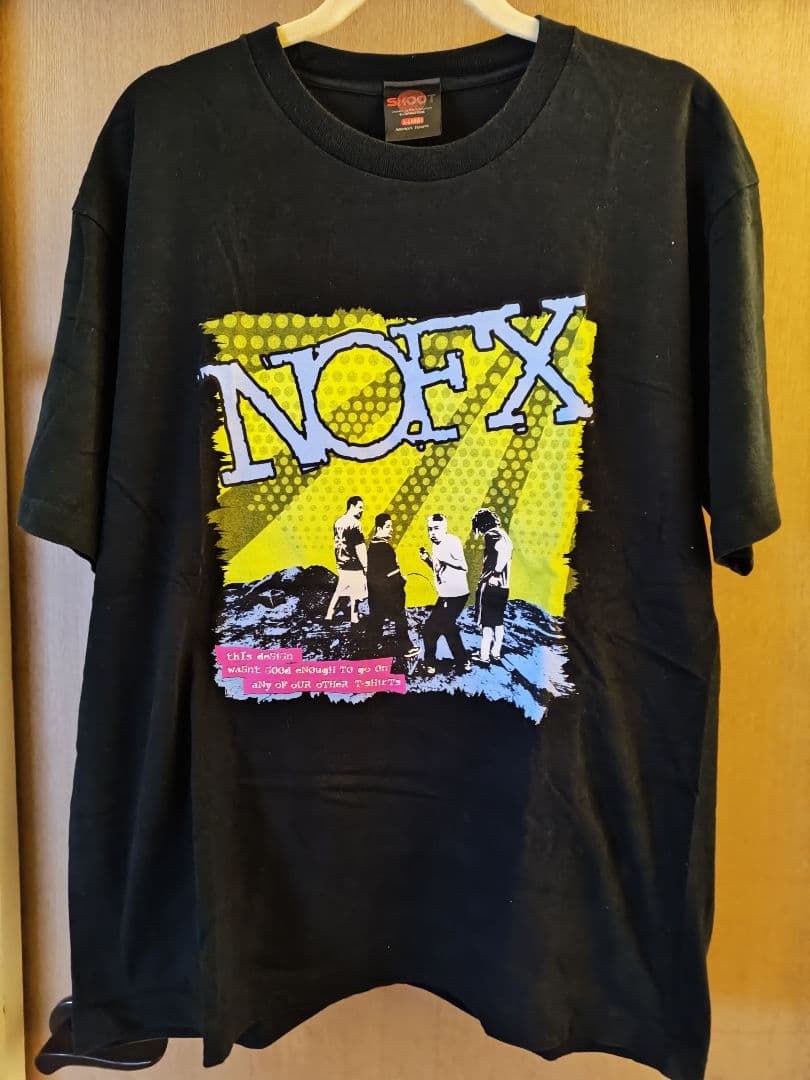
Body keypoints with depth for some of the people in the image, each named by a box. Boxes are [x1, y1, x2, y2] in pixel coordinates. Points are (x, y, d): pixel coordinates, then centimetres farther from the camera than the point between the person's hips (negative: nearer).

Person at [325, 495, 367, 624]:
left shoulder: (338, 522, 7)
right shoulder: (354, 523, -17)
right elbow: (359, 546, -19)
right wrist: (365, 565, -15)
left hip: (341, 562, 7)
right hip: (353, 563, -7)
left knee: (340, 589, 19)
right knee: (355, 592, 6)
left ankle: (330, 614, 19)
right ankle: (354, 617, 14)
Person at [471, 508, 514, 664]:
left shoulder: (491, 535, -11)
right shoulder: (503, 534, 15)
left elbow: (503, 550, -29)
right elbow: (507, 554, 13)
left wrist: (496, 573, -24)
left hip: (490, 585, -9)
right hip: (503, 585, 9)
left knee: (486, 622, -2)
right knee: (498, 621, 16)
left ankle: (484, 656, 1)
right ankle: (496, 652, 22)